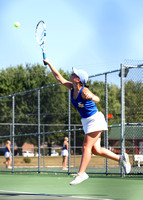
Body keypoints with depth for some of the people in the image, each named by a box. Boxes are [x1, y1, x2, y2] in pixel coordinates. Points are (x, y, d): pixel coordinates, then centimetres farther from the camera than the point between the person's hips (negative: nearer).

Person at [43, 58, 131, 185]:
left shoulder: (84, 91, -23)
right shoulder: (72, 88, 0)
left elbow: (97, 99, -39)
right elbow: (59, 77, 10)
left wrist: (91, 97, -62)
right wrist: (49, 64, 12)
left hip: (95, 119, -8)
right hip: (87, 121, 8)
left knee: (86, 146, -12)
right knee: (96, 150, 4)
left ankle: (81, 173, -12)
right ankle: (121, 158, 14)